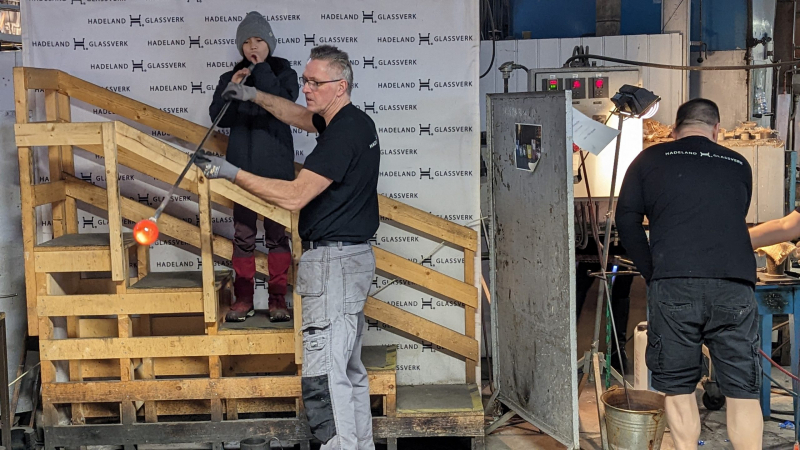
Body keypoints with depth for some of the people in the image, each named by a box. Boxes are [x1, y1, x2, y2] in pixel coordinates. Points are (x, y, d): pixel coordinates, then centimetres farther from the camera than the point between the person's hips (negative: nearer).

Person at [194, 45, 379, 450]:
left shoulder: (343, 134, -18)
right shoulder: (356, 122, 13)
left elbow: (294, 196, -22)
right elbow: (299, 116, 33)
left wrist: (232, 173, -18)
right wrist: (257, 96, 23)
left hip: (332, 261, -11)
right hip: (354, 256, 11)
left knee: (322, 377, -12)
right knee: (349, 368, 17)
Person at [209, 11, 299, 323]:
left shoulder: (284, 73, 4)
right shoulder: (230, 77, 11)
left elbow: (284, 105, -15)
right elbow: (218, 118, 2)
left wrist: (262, 70, -11)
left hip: (276, 168, -2)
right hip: (242, 167, 2)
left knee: (277, 233, 1)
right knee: (242, 234, 3)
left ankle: (278, 298, 8)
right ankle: (243, 298, 11)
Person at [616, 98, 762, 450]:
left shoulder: (650, 160, 12)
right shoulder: (739, 166, 17)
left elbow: (627, 221, 8)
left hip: (673, 286, -1)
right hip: (734, 286, 1)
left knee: (677, 387, 9)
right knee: (742, 390, 7)